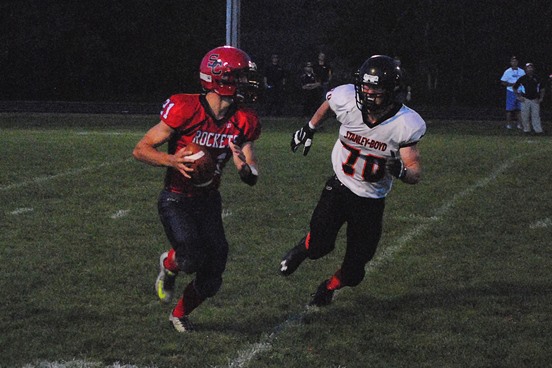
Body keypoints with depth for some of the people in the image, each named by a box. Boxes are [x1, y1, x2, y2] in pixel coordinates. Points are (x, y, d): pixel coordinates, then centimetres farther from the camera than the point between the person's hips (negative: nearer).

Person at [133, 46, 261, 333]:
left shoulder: (242, 121, -4)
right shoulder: (185, 110, -21)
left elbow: (252, 179, 1)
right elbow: (140, 150, -13)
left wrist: (244, 167, -22)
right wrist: (171, 160, -31)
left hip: (209, 202, 5)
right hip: (176, 200, -5)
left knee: (211, 281, 3)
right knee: (192, 259, -26)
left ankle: (180, 314, 34)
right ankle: (169, 263, 11)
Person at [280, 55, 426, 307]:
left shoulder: (405, 125, -22)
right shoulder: (347, 100, -19)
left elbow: (416, 173, -14)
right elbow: (327, 105, 8)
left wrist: (400, 171, -36)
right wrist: (309, 129, 19)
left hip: (371, 200, 0)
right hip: (339, 186, 0)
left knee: (353, 273, 1)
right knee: (319, 245, -19)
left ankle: (330, 286, 38)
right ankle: (304, 249, 20)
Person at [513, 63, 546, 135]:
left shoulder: (537, 78, 4)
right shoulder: (522, 79, -2)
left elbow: (542, 88, 15)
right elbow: (514, 88, 7)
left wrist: (541, 98, 7)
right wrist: (518, 97, 2)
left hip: (535, 100, 1)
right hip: (525, 100, -1)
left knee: (536, 115, -2)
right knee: (525, 115, 1)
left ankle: (538, 130, -1)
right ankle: (526, 129, 13)